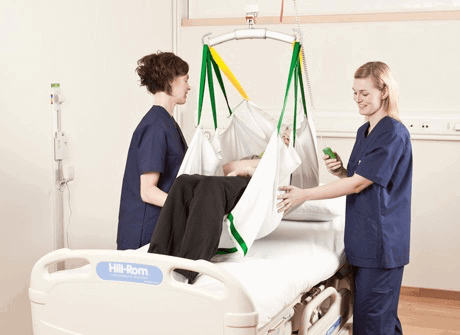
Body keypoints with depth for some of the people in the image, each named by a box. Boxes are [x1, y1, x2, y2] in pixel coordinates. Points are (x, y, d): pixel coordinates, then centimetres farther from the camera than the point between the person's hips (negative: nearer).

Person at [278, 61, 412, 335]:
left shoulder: (394, 134, -15)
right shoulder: (364, 132, 14)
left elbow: (359, 184, -18)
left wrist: (305, 195, -17)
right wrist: (341, 171, -1)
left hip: (380, 241, -9)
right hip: (364, 239, 9)